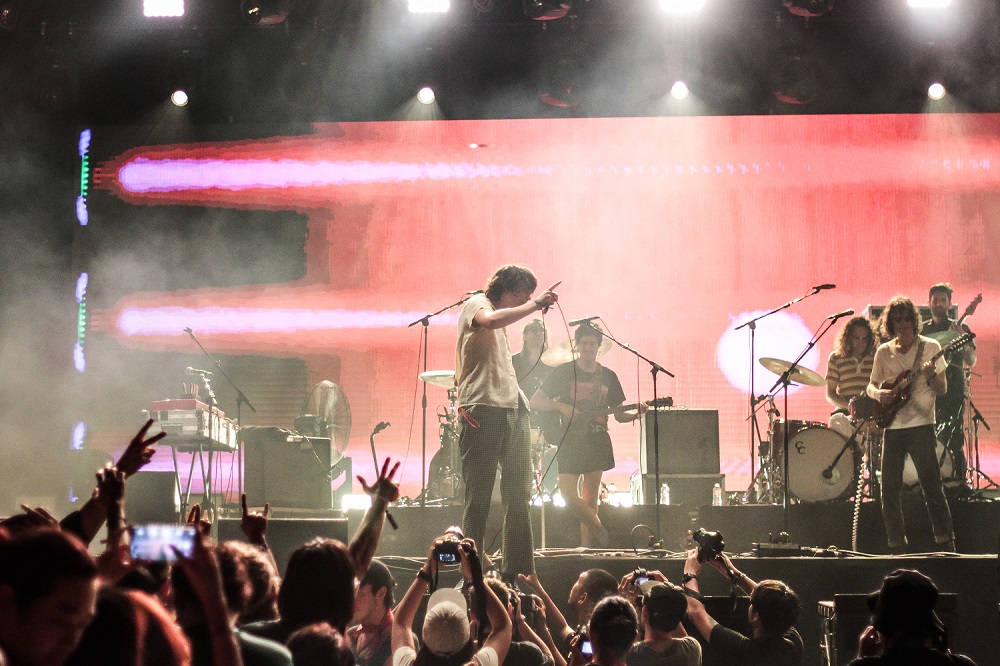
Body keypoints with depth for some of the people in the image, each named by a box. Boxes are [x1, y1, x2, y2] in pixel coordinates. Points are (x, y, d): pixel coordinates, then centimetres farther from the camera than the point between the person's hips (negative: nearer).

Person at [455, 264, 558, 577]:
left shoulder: (504, 319, 27)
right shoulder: (476, 304, 1)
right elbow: (490, 321, -24)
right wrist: (534, 305, -18)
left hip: (511, 408, 9)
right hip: (482, 408, -8)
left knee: (518, 495, 5)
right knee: (478, 497, -6)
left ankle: (520, 575, 7)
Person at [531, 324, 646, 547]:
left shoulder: (608, 376, 10)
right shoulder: (563, 372, 0)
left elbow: (619, 415, 13)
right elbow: (535, 401, 0)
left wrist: (635, 414, -7)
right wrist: (560, 406, -15)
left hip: (596, 440, 2)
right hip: (569, 441, -2)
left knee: (589, 500, 2)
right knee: (568, 493, -14)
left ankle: (588, 546, 5)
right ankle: (599, 531, 4)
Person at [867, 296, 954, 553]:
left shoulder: (930, 347, 2)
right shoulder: (883, 352, 10)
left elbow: (942, 389, 1)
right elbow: (871, 385, 17)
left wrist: (931, 376, -20)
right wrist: (878, 393, -5)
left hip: (920, 424, -4)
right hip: (892, 427, 4)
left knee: (931, 484, -9)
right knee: (890, 488, 3)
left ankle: (946, 542, -4)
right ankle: (897, 546, 11)